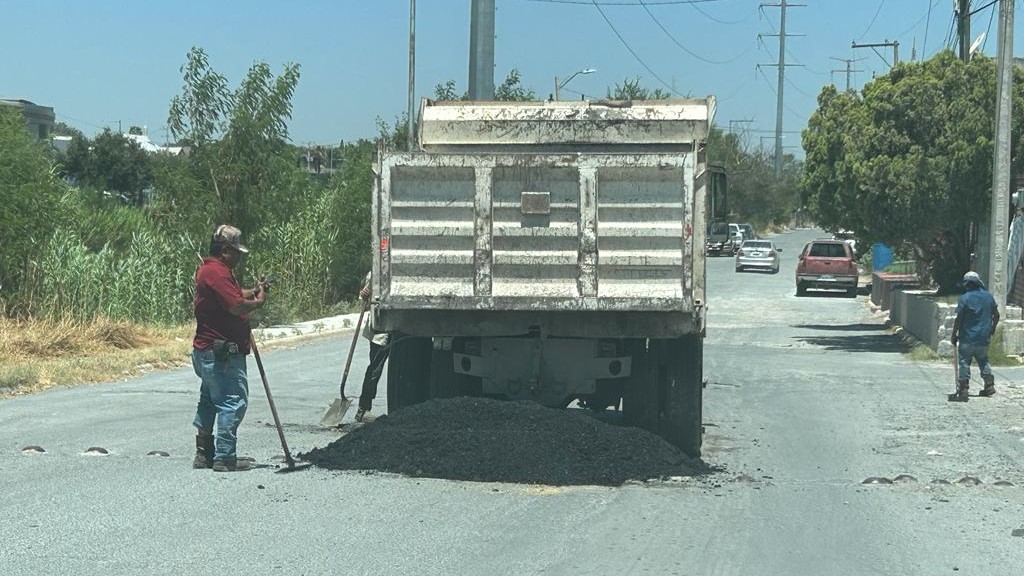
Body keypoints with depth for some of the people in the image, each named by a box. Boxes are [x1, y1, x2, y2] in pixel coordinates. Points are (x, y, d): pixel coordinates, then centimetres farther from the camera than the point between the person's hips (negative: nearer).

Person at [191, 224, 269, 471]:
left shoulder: (210, 269, 16)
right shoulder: (216, 272, -19)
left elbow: (233, 294, 24)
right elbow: (237, 306, -25)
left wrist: (253, 292, 8)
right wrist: (258, 302, -8)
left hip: (206, 350, 12)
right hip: (222, 353, -12)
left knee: (209, 400, 17)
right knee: (233, 402, -7)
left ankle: (204, 454, 24)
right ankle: (224, 458, -6)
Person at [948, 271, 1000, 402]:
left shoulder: (964, 298, -12)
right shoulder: (988, 296, 3)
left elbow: (958, 319, -12)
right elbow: (996, 315, 11)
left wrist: (954, 335, -2)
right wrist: (992, 328, 27)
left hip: (967, 338, -5)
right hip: (984, 338, 5)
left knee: (964, 362, 0)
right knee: (983, 360, 22)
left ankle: (963, 389, -5)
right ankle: (989, 385, 19)